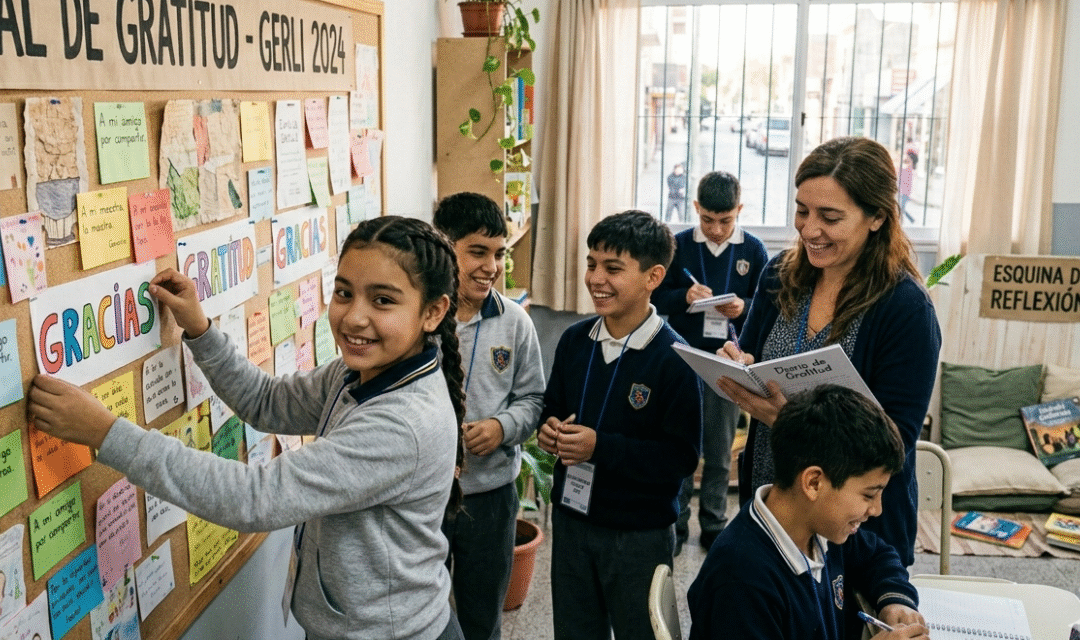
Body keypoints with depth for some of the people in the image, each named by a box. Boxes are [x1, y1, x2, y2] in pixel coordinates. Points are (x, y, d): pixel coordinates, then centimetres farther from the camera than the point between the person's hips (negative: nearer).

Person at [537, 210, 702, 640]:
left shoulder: (674, 358, -19)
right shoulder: (574, 340, -2)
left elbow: (683, 456, -20)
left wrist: (601, 447, -26)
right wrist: (548, 429, -11)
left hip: (640, 535, -5)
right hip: (571, 519, 5)